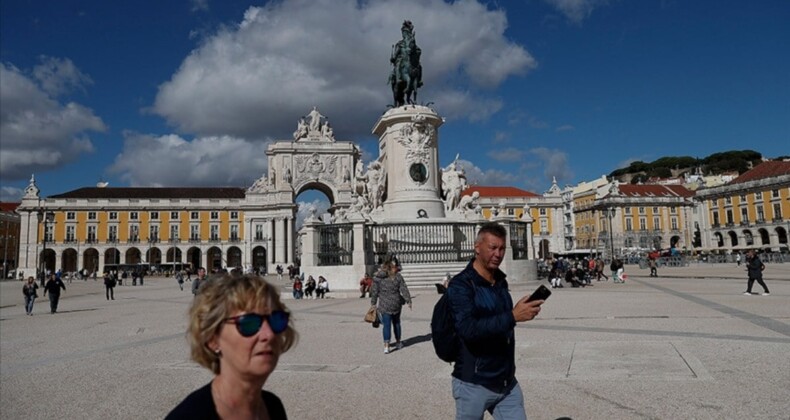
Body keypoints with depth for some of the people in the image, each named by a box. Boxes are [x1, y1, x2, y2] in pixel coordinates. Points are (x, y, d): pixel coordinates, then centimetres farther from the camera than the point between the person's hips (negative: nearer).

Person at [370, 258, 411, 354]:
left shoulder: (378, 277, -3)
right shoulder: (398, 277, -3)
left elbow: (374, 291, 0)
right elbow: (404, 290, -3)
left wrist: (373, 303, 7)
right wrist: (408, 301, 1)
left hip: (384, 305, -1)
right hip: (396, 304, 1)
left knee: (386, 325, -1)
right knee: (396, 323, 17)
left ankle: (386, 346, -11)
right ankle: (398, 343, 29)